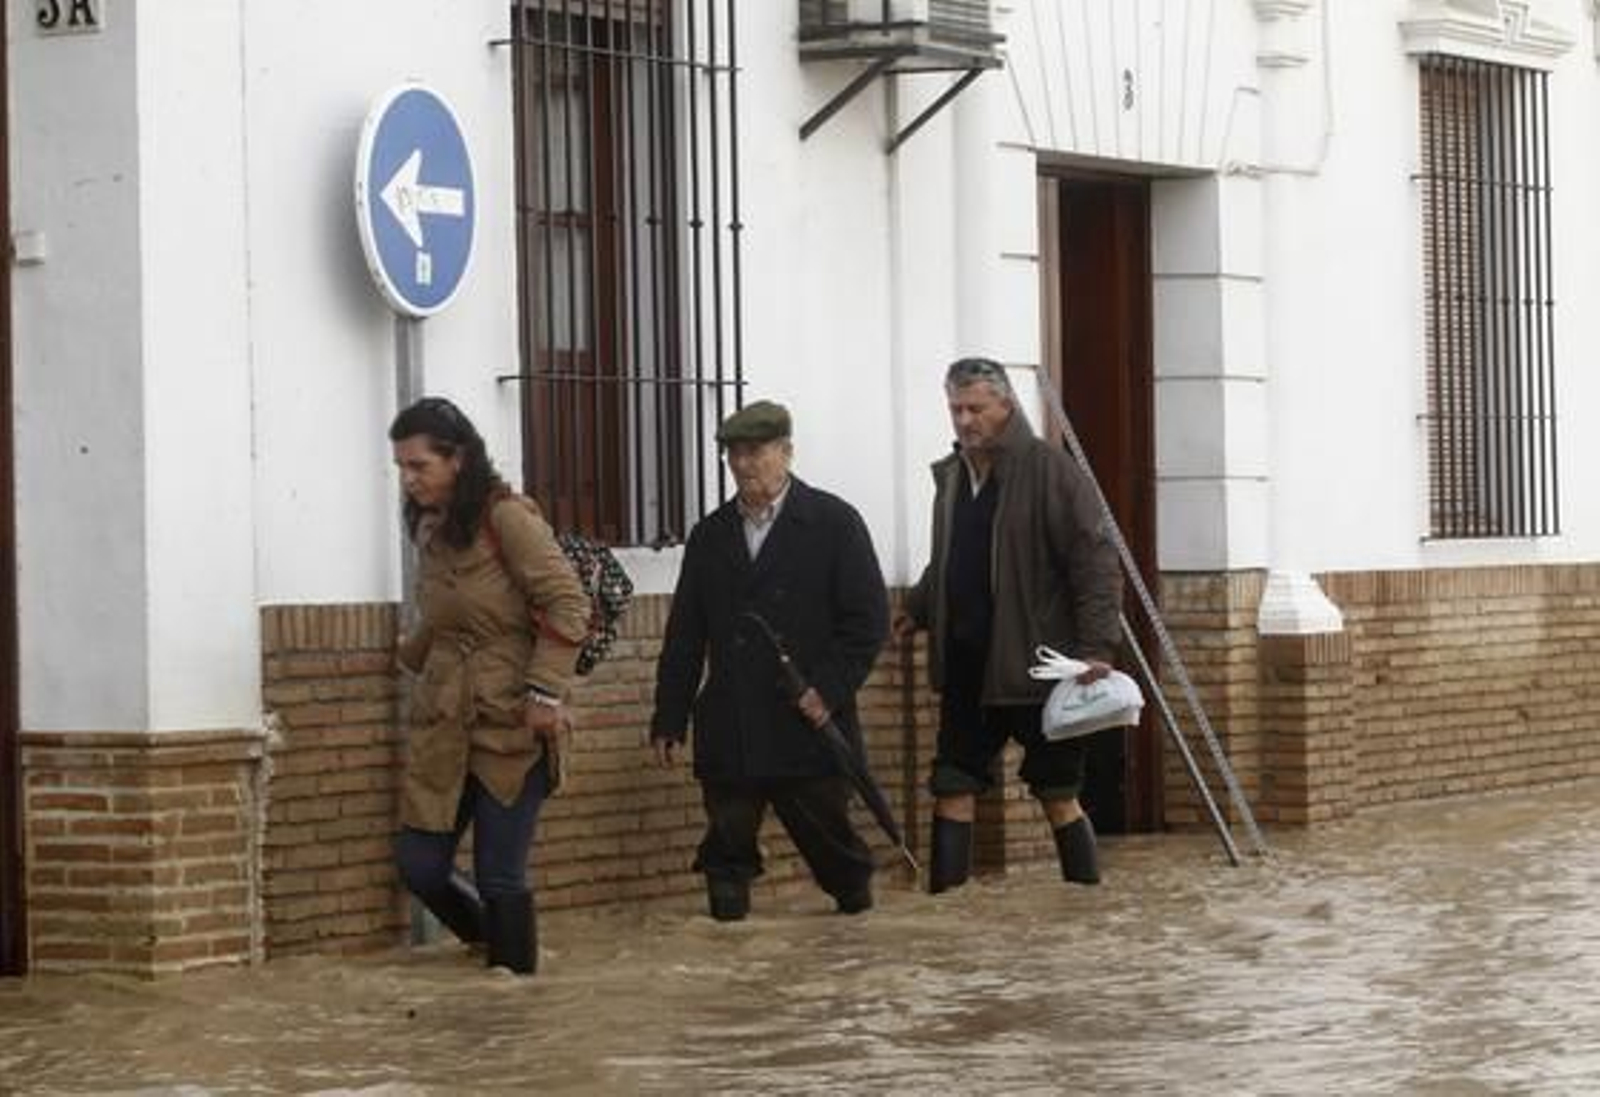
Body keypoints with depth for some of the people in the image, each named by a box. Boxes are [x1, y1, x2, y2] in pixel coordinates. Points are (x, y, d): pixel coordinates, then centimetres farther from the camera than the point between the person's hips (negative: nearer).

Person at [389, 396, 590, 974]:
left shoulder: (506, 518, -11)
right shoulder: (429, 527, 12)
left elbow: (568, 604, -14)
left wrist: (544, 692, -17)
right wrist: (411, 656, 18)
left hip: (510, 727, -7)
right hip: (442, 726, 7)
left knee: (501, 877, -6)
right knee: (420, 865, 2)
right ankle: (504, 948, 27)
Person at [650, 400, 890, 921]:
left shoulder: (834, 523, 2)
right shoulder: (710, 535, 14)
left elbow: (869, 620, -2)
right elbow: (683, 638, 14)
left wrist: (830, 689, -12)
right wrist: (669, 720, 8)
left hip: (808, 721, -3)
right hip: (728, 733, 3)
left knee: (827, 834, 3)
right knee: (728, 844, 0)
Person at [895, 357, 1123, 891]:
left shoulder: (1047, 468, -10)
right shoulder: (951, 475, 11)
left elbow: (1095, 561, -15)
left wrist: (1097, 646, -21)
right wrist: (917, 609, 12)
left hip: (1036, 666, -6)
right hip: (966, 667, 6)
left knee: (1059, 796, 2)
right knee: (952, 789, 4)